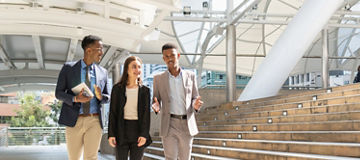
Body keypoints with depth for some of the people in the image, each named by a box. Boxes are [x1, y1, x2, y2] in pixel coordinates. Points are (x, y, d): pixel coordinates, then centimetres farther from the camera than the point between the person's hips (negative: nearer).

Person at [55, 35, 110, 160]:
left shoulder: (103, 72, 8)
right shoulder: (68, 68, 0)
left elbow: (107, 97, 14)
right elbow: (58, 93, 0)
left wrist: (100, 96, -11)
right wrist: (75, 99, -19)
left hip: (94, 121, 1)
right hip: (74, 121, -1)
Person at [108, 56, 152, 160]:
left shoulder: (145, 90, 3)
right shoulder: (117, 89, 1)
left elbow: (146, 114, 0)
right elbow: (113, 113, 1)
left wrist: (144, 134, -10)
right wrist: (111, 134, -5)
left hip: (138, 130, 1)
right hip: (122, 131, 0)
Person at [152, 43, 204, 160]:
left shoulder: (190, 76, 4)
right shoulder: (159, 79, 1)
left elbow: (194, 99, 8)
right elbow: (156, 102, 6)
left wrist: (196, 105, -18)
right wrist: (156, 107, -20)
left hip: (187, 125, 2)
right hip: (169, 125, -1)